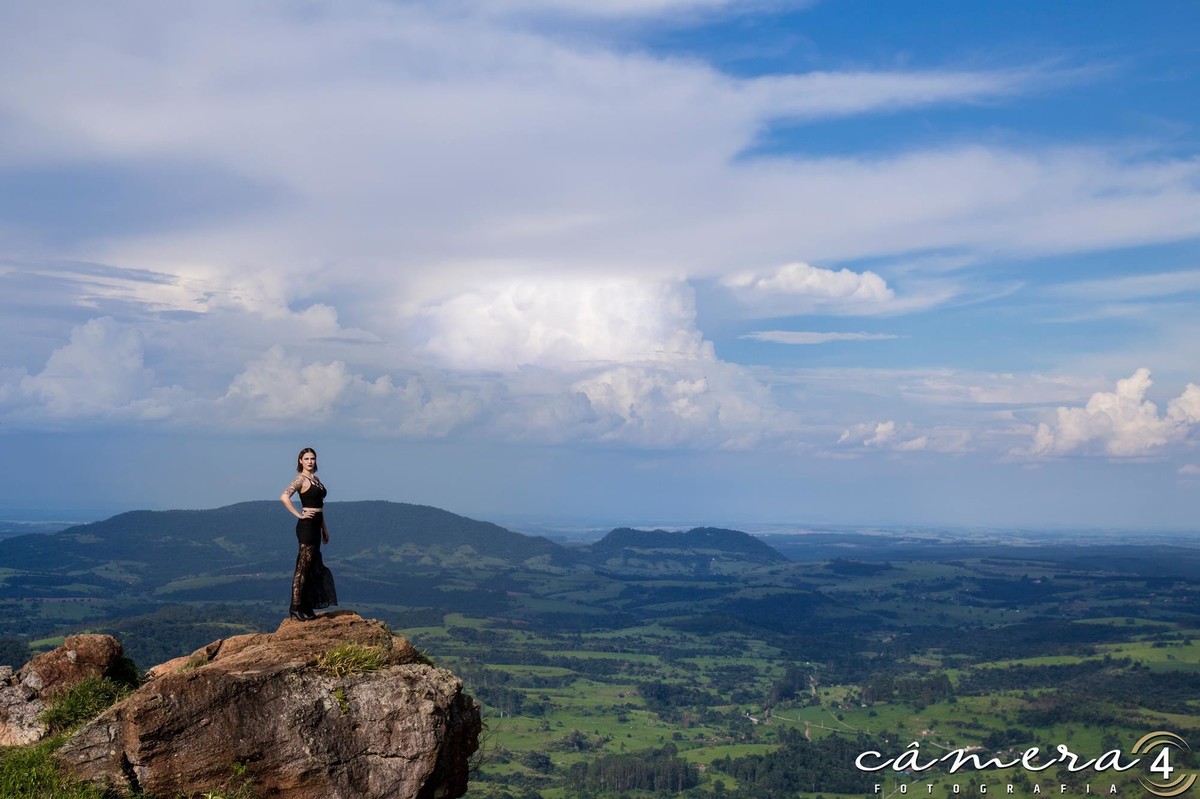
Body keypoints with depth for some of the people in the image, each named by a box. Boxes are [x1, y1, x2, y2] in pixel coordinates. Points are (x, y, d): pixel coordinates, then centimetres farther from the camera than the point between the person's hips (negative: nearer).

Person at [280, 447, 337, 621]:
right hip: (306, 526, -9)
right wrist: (299, 515, -20)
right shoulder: (301, 479, -10)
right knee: (303, 567, -7)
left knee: (312, 567, 11)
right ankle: (296, 608, -5)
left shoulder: (316, 479, 16)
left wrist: (324, 528, 21)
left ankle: (306, 607, 17)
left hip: (316, 526, 9)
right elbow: (284, 496, -25)